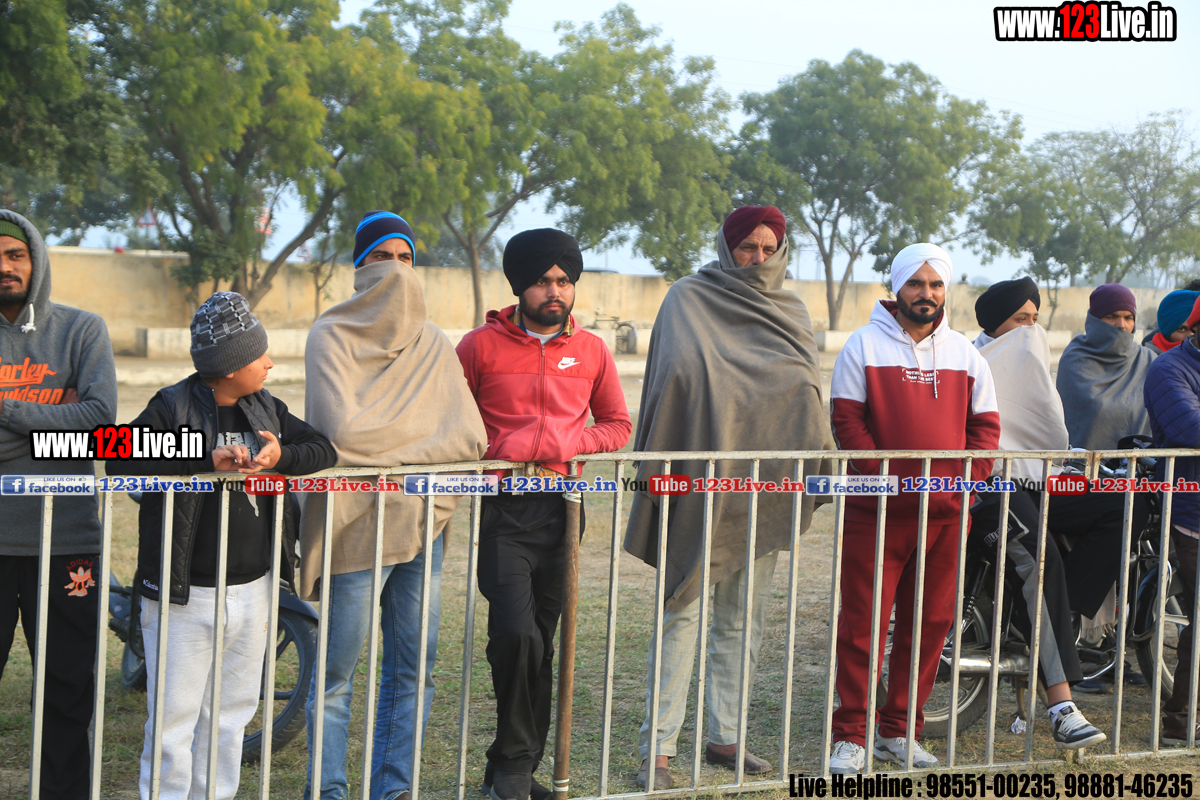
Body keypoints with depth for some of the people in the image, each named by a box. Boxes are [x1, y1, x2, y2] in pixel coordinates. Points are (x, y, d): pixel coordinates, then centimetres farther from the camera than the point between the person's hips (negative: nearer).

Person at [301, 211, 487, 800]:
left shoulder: (434, 344, 10)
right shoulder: (332, 337, -3)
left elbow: (471, 438, -1)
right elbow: (342, 432, -17)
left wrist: (383, 441, -8)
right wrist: (424, 435, -5)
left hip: (422, 524, 4)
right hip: (354, 525, -4)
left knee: (413, 669, 9)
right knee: (335, 672, 2)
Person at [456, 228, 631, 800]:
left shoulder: (591, 350, 8)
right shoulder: (481, 346, -1)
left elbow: (618, 425, 14)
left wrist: (569, 442, -4)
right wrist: (498, 454, -10)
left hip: (561, 512, 4)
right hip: (502, 512, -3)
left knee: (541, 645, 8)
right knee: (517, 635, -19)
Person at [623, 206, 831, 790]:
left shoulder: (790, 311, 17)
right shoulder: (691, 299, 0)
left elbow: (807, 394, 17)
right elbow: (679, 368, -15)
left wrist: (815, 458, 3)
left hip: (764, 487, 5)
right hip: (701, 482, -5)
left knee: (743, 620, 10)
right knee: (682, 611, -5)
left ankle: (725, 736, 19)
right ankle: (657, 749, -3)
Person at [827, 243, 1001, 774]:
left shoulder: (964, 353, 12)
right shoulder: (864, 345, 0)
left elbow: (985, 425, 12)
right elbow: (847, 420, -5)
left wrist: (968, 477, -2)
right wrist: (883, 476, -13)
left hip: (946, 512, 4)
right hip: (877, 511, -4)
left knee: (928, 625, 8)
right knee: (862, 624, -4)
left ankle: (898, 730, 21)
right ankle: (851, 735, 6)